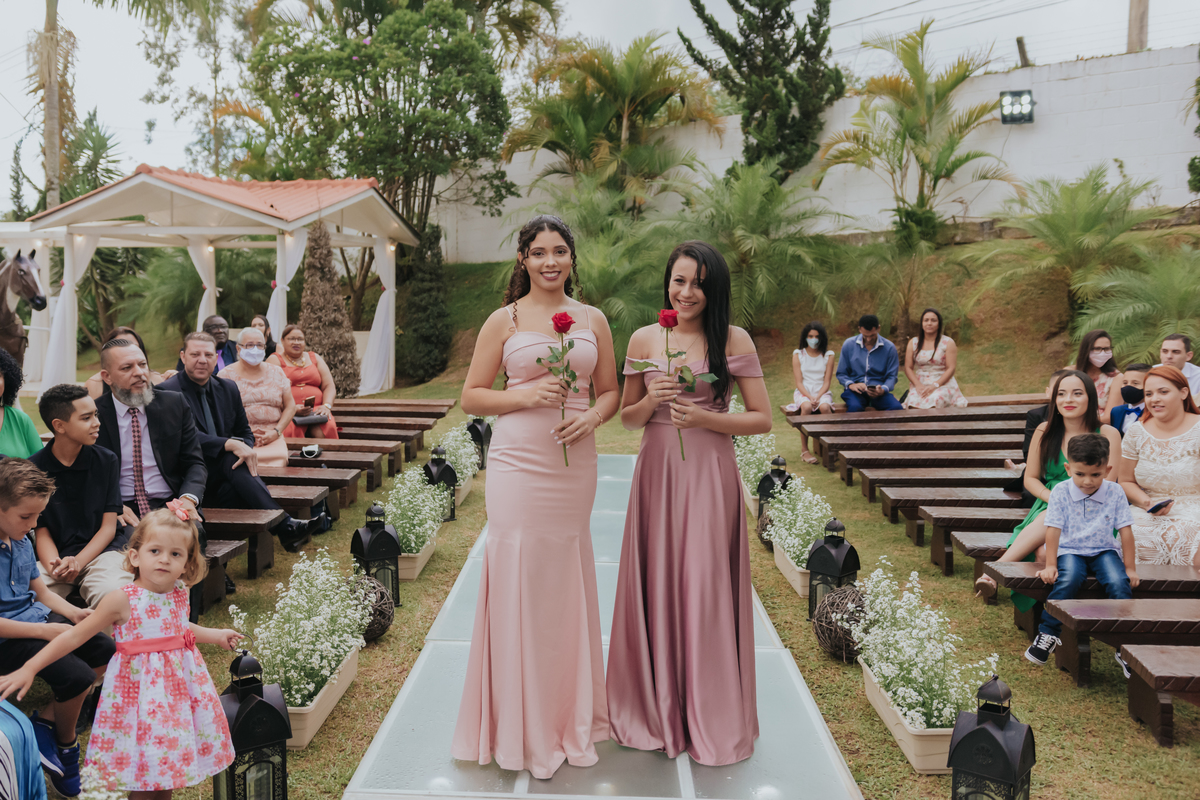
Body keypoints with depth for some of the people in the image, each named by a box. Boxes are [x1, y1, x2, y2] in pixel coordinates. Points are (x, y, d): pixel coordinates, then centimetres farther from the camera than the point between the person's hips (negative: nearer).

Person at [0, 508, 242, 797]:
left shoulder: (179, 593, 0)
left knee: (167, 762, 14)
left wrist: (214, 635, 25)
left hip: (177, 683, 5)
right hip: (141, 686, -5)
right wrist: (29, 668, -13)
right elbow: (75, 636, -10)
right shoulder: (122, 600, -16)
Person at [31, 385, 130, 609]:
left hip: (100, 551, 0)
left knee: (113, 595, -32)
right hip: (54, 555, 1)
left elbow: (108, 527, 3)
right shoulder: (33, 468, 3)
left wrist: (78, 562, -15)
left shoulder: (106, 460, 5)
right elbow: (41, 531, 4)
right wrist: (55, 566, -18)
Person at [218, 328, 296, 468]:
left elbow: (290, 406, 14)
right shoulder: (226, 375, 10)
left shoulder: (276, 373, 17)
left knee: (277, 459, -31)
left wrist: (276, 431, -2)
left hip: (272, 438, 2)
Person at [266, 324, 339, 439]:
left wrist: (327, 406, -6)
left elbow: (329, 386, 15)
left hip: (316, 408, 3)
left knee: (328, 428, -32)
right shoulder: (275, 360, 11)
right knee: (291, 430, -37)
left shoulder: (315, 358, 23)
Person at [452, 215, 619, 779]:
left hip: (575, 464, 3)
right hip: (518, 464, -2)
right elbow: (471, 397, 2)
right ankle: (523, 729, 16)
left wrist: (593, 415, -7)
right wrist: (525, 396, -13)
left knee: (566, 584, 10)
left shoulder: (593, 320, 10)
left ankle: (569, 718, 27)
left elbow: (610, 390, 14)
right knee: (518, 581, -1)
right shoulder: (504, 321, 2)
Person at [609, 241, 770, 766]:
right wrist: (650, 400, -10)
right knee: (655, 586, 7)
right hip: (656, 473, 2)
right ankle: (657, 709, 26)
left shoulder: (734, 341, -1)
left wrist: (704, 418, -14)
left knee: (705, 589, 1)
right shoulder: (644, 339, 6)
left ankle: (710, 718, 20)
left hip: (709, 475, -2)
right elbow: (627, 419, 11)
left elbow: (762, 420, -1)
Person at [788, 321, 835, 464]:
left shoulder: (829, 355, 7)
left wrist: (817, 397, -17)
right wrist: (810, 397, -17)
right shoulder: (798, 355, 6)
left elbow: (827, 381, 1)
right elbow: (799, 382, -1)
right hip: (803, 392, -1)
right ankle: (804, 449, -28)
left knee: (824, 407, -35)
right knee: (806, 407, -35)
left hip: (822, 392, 1)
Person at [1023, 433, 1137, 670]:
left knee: (1119, 583, -27)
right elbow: (1053, 529, -7)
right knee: (1069, 580, -32)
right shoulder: (1061, 492, -7)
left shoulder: (1115, 493, -3)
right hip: (1070, 551, -2)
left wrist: (1130, 568, 0)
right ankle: (1048, 633, -18)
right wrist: (1050, 565, -9)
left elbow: (1125, 531, 0)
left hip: (1104, 551, 2)